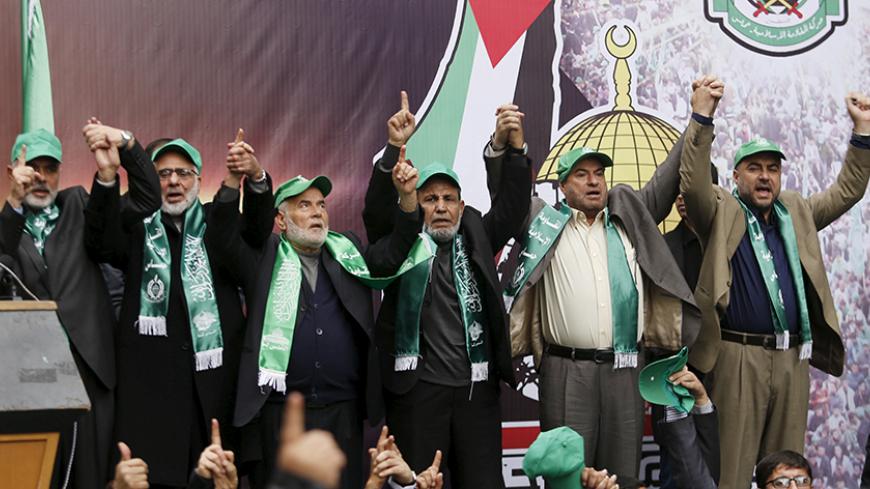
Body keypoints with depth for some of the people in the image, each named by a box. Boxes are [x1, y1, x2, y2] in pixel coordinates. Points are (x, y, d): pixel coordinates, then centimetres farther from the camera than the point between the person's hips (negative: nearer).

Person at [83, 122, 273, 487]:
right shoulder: (137, 225, 10)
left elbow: (259, 228, -5)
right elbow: (102, 242, -10)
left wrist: (256, 178, -27)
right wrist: (107, 172, -26)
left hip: (215, 371, 1)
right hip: (152, 373, -1)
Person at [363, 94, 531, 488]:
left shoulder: (476, 237, 13)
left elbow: (513, 205, 3)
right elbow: (377, 208, -11)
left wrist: (514, 147, -12)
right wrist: (395, 148, -24)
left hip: (477, 387, 3)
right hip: (417, 388, -3)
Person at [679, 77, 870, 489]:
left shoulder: (797, 212, 17)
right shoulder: (721, 212, 2)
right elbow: (693, 183, -15)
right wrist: (702, 116, -24)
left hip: (793, 358, 5)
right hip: (738, 357, -5)